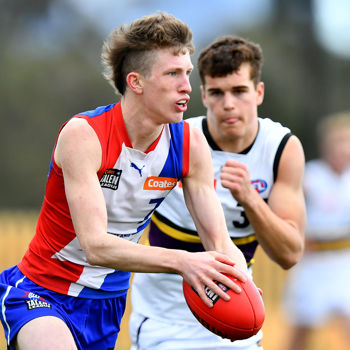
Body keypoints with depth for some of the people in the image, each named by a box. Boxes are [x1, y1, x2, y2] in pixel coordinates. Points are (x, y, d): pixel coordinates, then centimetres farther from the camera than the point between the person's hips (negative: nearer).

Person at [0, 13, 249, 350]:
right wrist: (181, 261, -44)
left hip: (109, 301, 6)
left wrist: (235, 277, -31)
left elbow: (219, 241, -8)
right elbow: (95, 246, -32)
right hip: (43, 291, -6)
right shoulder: (82, 134, -23)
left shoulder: (190, 145, -7)